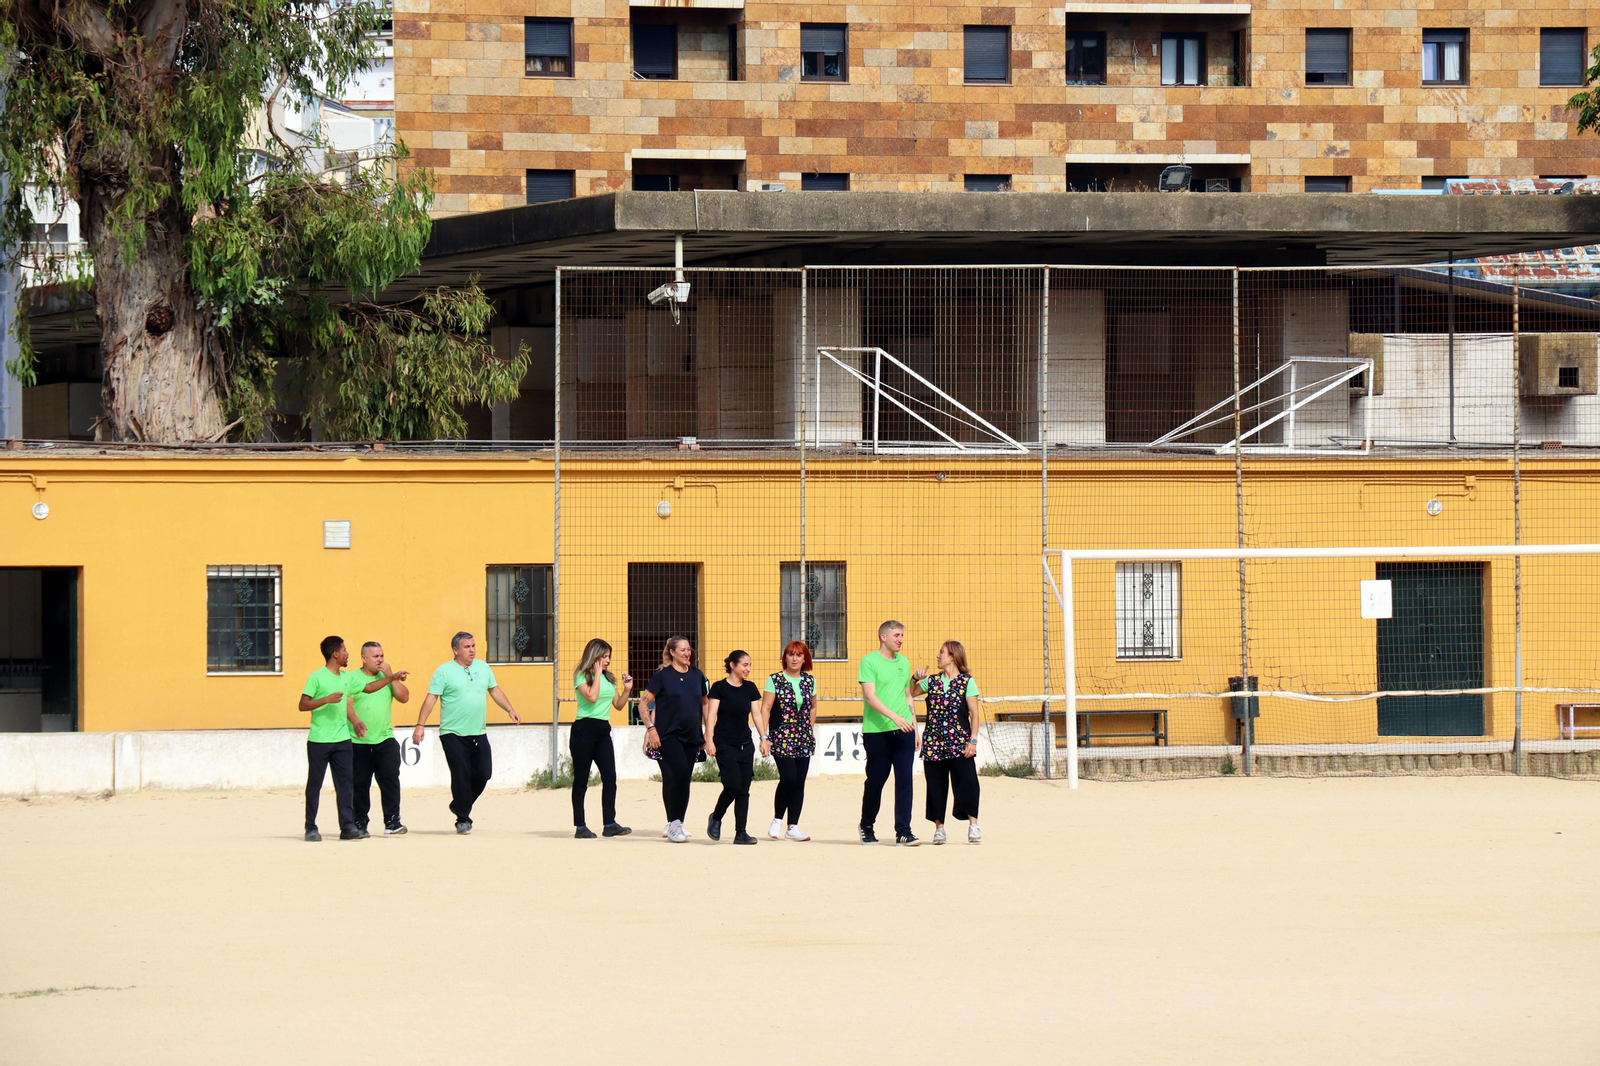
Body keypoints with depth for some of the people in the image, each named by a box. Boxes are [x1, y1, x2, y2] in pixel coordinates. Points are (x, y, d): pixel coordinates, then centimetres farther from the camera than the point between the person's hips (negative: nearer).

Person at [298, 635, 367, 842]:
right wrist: (326, 700, -22)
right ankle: (311, 828, 7)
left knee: (344, 783, -1)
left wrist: (354, 721, 14)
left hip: (342, 740, 5)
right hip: (319, 741, -5)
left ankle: (347, 826, -1)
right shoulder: (316, 678, -8)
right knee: (314, 784, 2)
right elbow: (303, 705, -12)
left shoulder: (348, 677, 13)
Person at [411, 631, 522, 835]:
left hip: (478, 734, 5)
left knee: (483, 773, 1)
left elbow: (495, 690, 23)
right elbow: (431, 699, -7)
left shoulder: (483, 667, 12)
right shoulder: (444, 671, -4)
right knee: (461, 776, -6)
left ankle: (459, 805, 24)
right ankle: (462, 819, 5)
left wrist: (510, 710, 14)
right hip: (453, 734, -5)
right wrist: (420, 725, -13)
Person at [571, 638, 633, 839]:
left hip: (603, 730, 6)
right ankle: (580, 826, 2)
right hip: (584, 728, -6)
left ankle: (610, 824, -2)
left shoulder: (609, 678, 14)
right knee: (581, 779, -1)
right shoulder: (582, 676, -4)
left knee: (610, 777, -3)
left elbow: (618, 705, 17)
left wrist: (627, 690, 1)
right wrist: (597, 674, -13)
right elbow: (591, 696, -21)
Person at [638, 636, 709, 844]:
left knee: (684, 778, 4)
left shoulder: (697, 676, 12)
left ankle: (676, 824, 12)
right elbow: (643, 703, -2)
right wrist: (651, 728, -11)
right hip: (668, 734, -5)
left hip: (692, 735, 5)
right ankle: (674, 822, -15)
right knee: (679, 772, -20)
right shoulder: (663, 675, -3)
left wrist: (708, 730, 17)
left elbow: (704, 704, 24)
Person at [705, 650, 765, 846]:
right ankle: (716, 818, 10)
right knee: (733, 784, -14)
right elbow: (711, 714, -8)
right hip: (725, 745, -5)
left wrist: (763, 738, 5)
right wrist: (709, 739, -17)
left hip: (745, 745, 5)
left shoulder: (750, 688, 9)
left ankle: (741, 833, 3)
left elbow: (757, 714, 12)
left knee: (744, 790, 1)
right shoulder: (719, 688, -5)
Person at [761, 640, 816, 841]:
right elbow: (765, 708, -6)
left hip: (804, 739, 4)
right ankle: (777, 820, 3)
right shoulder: (775, 680, -3)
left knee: (799, 782, 2)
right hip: (781, 738, -4)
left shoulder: (809, 681, 9)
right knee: (788, 778, -16)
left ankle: (793, 826, 8)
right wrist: (764, 737, -13)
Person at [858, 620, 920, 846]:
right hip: (877, 731, -5)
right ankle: (867, 827, 23)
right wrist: (894, 716, -24)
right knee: (876, 780, 4)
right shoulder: (870, 662, -5)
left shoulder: (904, 662, 15)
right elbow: (870, 696, -14)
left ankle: (903, 831, -4)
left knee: (904, 780, -4)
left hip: (903, 730, 5)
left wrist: (915, 727, 17)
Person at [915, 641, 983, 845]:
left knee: (966, 782, -10)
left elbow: (975, 714, -2)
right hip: (934, 742, 3)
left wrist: (972, 740, -8)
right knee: (936, 786, 4)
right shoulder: (932, 681, 10)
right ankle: (938, 827, 12)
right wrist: (917, 680, -3)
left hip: (959, 743, -3)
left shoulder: (967, 682, 0)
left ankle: (973, 825, -4)